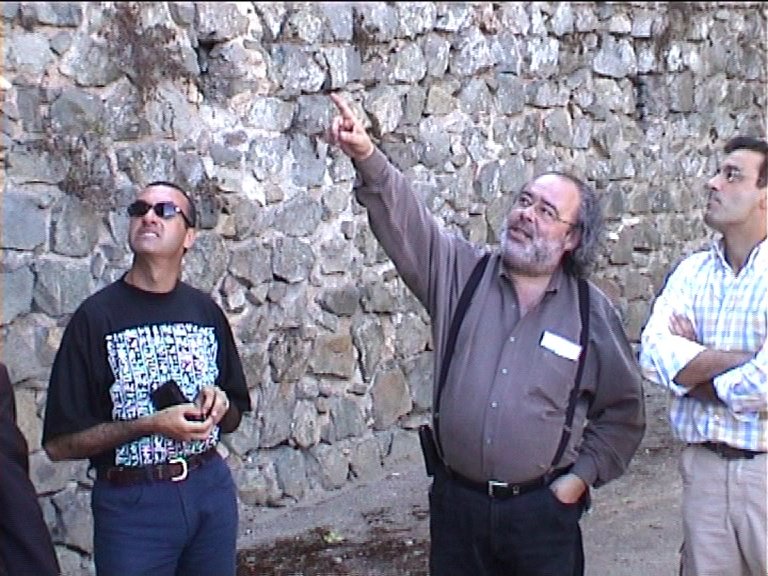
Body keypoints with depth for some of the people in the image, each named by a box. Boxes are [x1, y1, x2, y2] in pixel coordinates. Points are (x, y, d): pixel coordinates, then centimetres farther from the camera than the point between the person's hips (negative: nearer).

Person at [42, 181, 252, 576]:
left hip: (211, 489, 4)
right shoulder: (97, 317, -8)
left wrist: (220, 406, -6)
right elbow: (59, 443, -10)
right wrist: (150, 425, -19)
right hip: (132, 501, -4)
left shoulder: (206, 312, 5)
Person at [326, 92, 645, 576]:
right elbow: (404, 219, -15)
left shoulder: (592, 312, -1)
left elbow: (624, 412, 8)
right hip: (456, 503, 1)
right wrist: (367, 156, -31)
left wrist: (581, 476, -1)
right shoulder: (462, 274, 1)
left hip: (542, 512, -1)